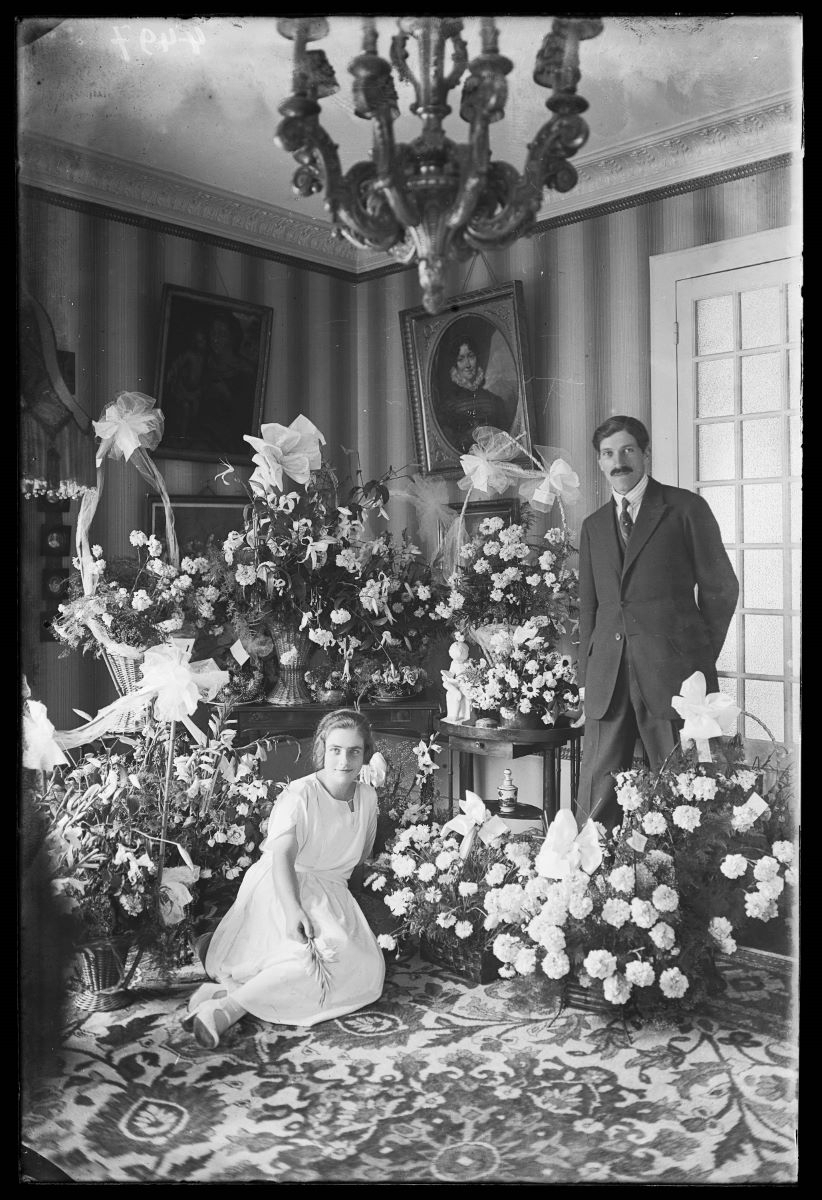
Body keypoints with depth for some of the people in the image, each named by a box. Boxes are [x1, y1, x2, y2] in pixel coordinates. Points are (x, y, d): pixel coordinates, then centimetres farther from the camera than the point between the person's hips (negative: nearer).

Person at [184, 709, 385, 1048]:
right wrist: (292, 908, -42)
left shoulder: (368, 796, 6)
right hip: (281, 889, -7)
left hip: (331, 893, 7)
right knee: (330, 953, -34)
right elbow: (282, 855, -27)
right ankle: (227, 1004, -33)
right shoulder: (299, 795, -13)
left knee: (366, 967, -21)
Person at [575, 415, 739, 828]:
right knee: (595, 797, -1)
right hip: (608, 680, 4)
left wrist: (701, 660, 4)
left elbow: (719, 588, 5)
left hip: (672, 675, -4)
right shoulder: (593, 526, 18)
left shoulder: (686, 509, 4)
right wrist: (585, 675, 11)